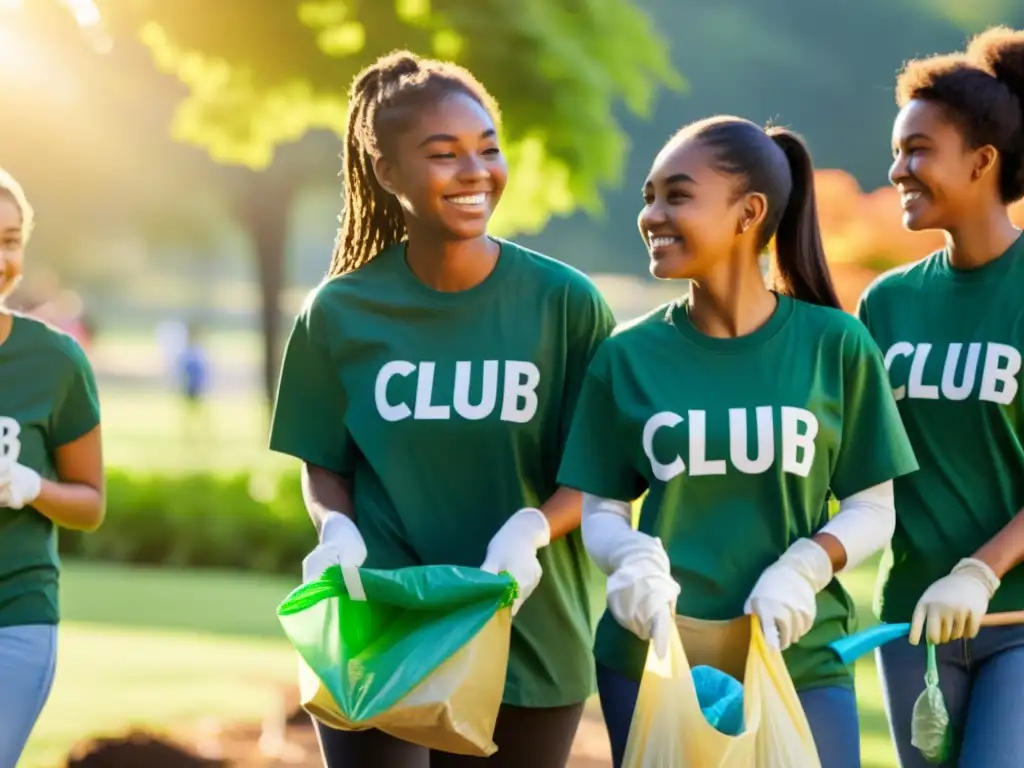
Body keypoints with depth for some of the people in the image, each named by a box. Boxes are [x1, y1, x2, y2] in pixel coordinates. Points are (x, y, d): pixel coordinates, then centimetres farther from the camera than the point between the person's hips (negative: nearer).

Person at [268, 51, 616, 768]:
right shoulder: (341, 312, -1)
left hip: (527, 647, 0)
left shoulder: (565, 302, -5)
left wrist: (531, 530, -21)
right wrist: (339, 532, -13)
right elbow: (325, 467, 8)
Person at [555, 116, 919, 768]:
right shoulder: (630, 355, 1)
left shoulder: (835, 345, -2)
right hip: (652, 659, 1)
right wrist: (632, 560, -16)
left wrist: (804, 567, -15)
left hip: (800, 658, -1)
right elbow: (601, 507, 6)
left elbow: (873, 508, 3)